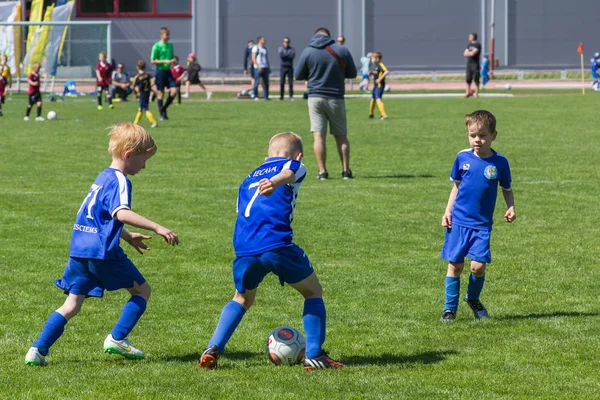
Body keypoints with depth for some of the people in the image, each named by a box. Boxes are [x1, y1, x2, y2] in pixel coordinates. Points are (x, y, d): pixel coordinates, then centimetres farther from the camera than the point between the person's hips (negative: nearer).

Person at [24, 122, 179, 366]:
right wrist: (157, 228, -30)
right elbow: (121, 213, -27)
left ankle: (38, 350, -4)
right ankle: (117, 339, 3)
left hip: (79, 251, 8)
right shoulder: (119, 181, -9)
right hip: (103, 251, -8)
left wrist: (128, 237, 41)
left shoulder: (103, 177, 21)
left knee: (72, 305, 7)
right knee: (142, 290, 11)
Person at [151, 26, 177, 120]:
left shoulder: (170, 45, 11)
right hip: (160, 71, -5)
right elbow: (152, 61, -9)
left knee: (174, 91, -6)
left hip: (168, 71, 5)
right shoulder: (156, 46, -8)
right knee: (160, 93, 0)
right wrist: (165, 61, -17)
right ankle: (162, 114, 9)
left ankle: (164, 108, 14)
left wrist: (172, 61, 2)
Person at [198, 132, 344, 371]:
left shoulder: (249, 179, 33)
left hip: (245, 252, 5)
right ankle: (314, 355, 9)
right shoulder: (294, 165, 15)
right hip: (276, 244, -5)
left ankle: (213, 350, 13)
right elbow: (287, 173, -8)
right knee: (313, 292, 17)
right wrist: (274, 183, -31)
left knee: (242, 300, 29)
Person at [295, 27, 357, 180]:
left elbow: (298, 76, 3)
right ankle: (346, 170, 9)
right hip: (336, 98, 1)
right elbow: (352, 73, 9)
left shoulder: (308, 52, -4)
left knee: (319, 136, -1)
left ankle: (322, 171, -6)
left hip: (315, 97, -1)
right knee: (341, 136, 10)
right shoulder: (342, 50, -1)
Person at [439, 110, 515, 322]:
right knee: (455, 265, 1)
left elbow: (507, 189, 10)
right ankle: (450, 308, 14)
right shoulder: (462, 158, 1)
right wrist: (448, 211, 5)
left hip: (482, 224, -1)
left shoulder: (499, 162, -2)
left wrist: (510, 208, -7)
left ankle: (473, 299, 20)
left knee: (478, 266, -9)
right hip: (458, 221, 1)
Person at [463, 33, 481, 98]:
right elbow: (465, 54, 10)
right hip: (469, 63, 6)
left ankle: (476, 93, -2)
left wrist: (468, 53, 1)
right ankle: (468, 92, 7)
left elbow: (472, 53, -16)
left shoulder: (477, 45, -7)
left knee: (476, 79, -5)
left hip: (475, 64, -6)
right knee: (468, 79, 3)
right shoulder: (469, 44, 16)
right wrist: (470, 53, -8)